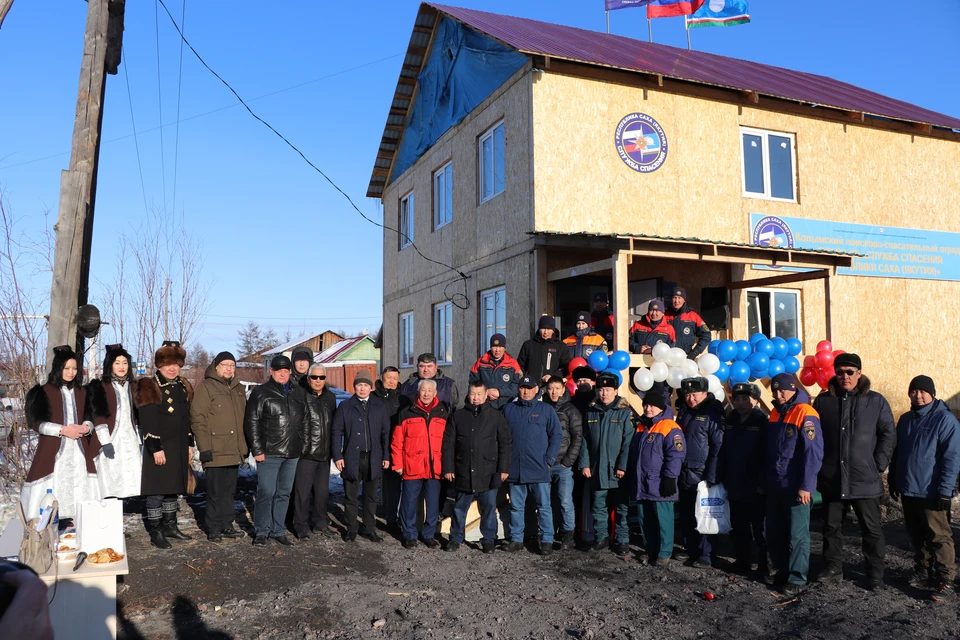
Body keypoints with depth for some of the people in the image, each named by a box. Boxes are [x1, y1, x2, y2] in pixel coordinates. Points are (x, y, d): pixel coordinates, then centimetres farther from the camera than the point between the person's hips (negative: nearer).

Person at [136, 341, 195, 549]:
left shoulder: (183, 387, 13)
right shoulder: (150, 387, -8)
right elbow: (147, 422, -14)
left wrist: (189, 444, 14)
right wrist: (156, 448, -18)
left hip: (179, 448, 7)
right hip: (159, 448, -7)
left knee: (173, 488, 14)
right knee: (157, 491, -1)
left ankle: (170, 526, 25)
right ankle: (155, 532, 7)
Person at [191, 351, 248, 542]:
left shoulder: (238, 389, 16)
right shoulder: (205, 387, -5)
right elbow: (198, 419, -11)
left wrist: (246, 445, 18)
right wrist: (204, 448, -16)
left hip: (235, 451, 7)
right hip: (215, 451, -6)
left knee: (230, 491, 13)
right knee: (216, 492, -1)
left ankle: (227, 526, 22)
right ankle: (214, 529, 10)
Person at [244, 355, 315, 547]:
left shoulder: (298, 392, 11)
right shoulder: (261, 392, -3)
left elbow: (306, 420, 18)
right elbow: (251, 422, -6)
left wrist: (302, 443, 10)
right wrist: (257, 450, -10)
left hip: (292, 454, 5)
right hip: (269, 453, -5)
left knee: (284, 493, 11)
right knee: (266, 492, -4)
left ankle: (278, 531, 21)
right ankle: (261, 532, 10)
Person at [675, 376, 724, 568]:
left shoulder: (713, 414, -10)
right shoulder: (684, 411, 11)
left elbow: (718, 448, -13)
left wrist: (711, 477, -16)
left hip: (701, 476, -7)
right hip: (683, 474, 7)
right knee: (685, 516, 12)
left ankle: (705, 555, 9)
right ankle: (691, 551, 24)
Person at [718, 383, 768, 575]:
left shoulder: (762, 422, -10)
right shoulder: (730, 421, 8)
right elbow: (723, 452, 10)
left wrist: (763, 482, -17)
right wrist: (721, 478, 7)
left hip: (755, 489, -6)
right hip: (734, 487, 6)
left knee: (759, 529, 4)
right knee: (738, 527, 14)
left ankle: (764, 565, 15)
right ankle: (742, 561, 26)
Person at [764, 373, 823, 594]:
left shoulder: (805, 414, -13)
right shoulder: (775, 413, 11)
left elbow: (814, 453, -18)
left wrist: (806, 486, -19)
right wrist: (764, 481, 16)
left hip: (796, 488, -8)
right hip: (775, 487, 8)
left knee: (797, 535, 2)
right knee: (774, 534, 14)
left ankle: (797, 578, 13)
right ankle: (782, 572, 28)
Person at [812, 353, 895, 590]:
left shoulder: (875, 401, -1)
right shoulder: (823, 400, 3)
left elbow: (889, 434, 0)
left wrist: (878, 464, -6)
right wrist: (818, 466, 2)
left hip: (865, 479, -2)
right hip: (831, 479, 2)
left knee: (871, 529, 8)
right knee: (831, 526, 12)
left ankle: (875, 574, 20)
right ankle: (833, 567, 27)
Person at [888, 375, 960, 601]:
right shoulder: (905, 419, 12)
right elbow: (897, 453, 19)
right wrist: (893, 480, 16)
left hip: (932, 493, -6)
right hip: (908, 490, 7)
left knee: (938, 537, -3)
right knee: (917, 535, 15)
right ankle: (922, 573, 26)